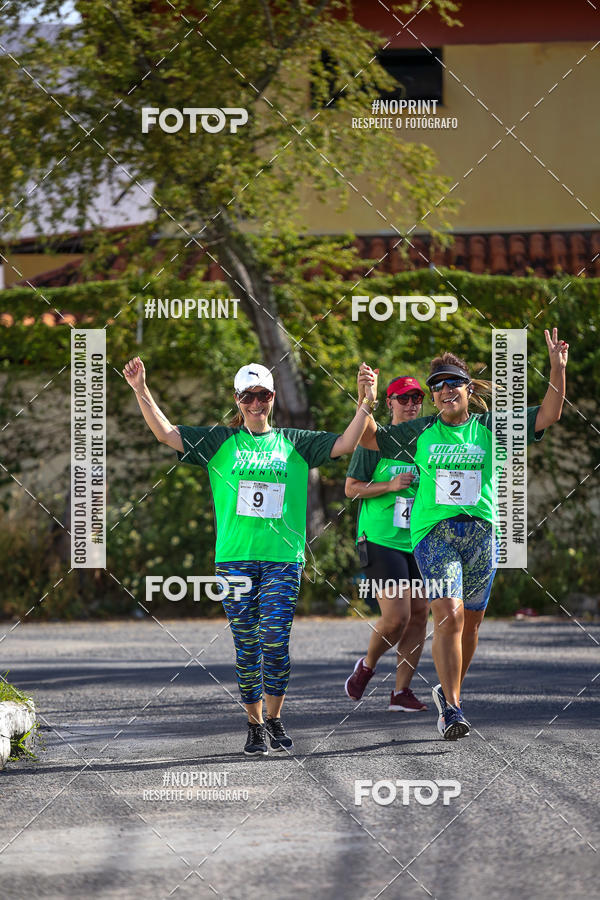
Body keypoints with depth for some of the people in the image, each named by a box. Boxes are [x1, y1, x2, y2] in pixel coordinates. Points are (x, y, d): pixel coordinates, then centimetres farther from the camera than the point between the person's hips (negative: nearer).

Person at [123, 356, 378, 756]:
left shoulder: (294, 442, 9)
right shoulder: (221, 442, 8)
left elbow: (345, 444, 4)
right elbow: (167, 434, 2)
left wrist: (366, 403, -6)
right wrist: (142, 392, -8)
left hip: (283, 558, 0)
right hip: (235, 557, 0)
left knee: (275, 642, -10)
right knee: (247, 646, 1)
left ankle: (275, 719, 8)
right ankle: (255, 726, 13)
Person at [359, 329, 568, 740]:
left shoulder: (490, 428, 5)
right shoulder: (421, 432, 8)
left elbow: (549, 415, -1)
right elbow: (369, 438, 14)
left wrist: (558, 368, -13)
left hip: (480, 531, 2)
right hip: (434, 531, -2)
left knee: (470, 623, 9)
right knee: (448, 616, -17)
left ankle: (449, 691, 32)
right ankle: (451, 708, -14)